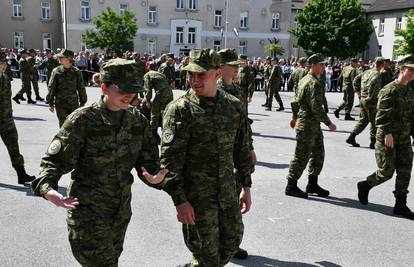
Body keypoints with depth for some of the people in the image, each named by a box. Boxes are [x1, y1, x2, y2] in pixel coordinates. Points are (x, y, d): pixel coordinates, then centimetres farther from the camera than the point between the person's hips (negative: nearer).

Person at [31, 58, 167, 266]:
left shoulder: (137, 120, -2)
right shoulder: (83, 120, -17)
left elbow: (148, 158, 3)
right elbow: (55, 160, -16)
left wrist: (153, 176, -20)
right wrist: (47, 188, -35)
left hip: (122, 209, 6)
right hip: (88, 211, -5)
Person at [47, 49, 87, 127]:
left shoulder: (76, 72, -1)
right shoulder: (56, 71, -1)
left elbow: (81, 88, 6)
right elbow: (51, 88, 3)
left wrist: (82, 102, 7)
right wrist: (51, 104, 2)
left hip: (74, 104, 1)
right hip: (60, 104, 0)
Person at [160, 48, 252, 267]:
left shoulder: (234, 107, 2)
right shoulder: (179, 110, -13)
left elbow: (242, 150, 11)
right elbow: (170, 159, -15)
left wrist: (246, 186, 11)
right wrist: (180, 200, -17)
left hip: (228, 192, 5)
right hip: (197, 197, -5)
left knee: (232, 240, 18)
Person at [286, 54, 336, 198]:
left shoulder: (304, 80, 13)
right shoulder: (314, 83, -18)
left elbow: (297, 100, 20)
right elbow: (316, 107, -24)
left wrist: (295, 117, 28)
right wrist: (328, 123, -17)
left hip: (314, 126, 10)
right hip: (308, 125, -10)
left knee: (318, 153, 16)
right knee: (302, 155, -2)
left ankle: (312, 184, 25)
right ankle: (291, 186, 7)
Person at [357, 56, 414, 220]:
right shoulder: (390, 90, -13)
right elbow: (383, 114, -20)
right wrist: (388, 133, -26)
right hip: (387, 138, -8)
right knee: (387, 171, -3)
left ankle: (400, 205, 14)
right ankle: (364, 186, 23)